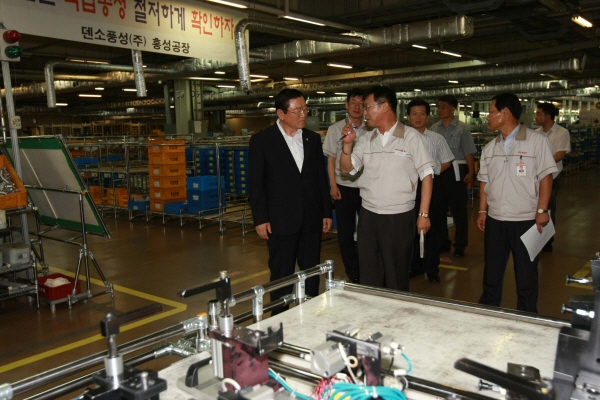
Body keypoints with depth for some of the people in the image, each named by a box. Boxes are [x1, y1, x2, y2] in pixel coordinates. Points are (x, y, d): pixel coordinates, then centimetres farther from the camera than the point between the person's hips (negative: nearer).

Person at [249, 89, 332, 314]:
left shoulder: (313, 139, 8)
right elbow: (256, 183, -5)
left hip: (311, 219, 4)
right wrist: (260, 219, -10)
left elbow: (321, 178, 12)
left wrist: (326, 212, 9)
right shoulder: (262, 141, -5)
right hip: (281, 220, -4)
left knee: (312, 274, 11)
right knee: (281, 276, 8)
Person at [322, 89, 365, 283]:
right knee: (345, 232, 6)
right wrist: (333, 185, -3)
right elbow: (331, 159, 4)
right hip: (344, 187, 0)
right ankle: (353, 274, 21)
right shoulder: (336, 129, 2)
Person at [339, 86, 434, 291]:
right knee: (368, 276, 13)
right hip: (368, 215, 5)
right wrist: (348, 143, -7)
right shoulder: (365, 139, 8)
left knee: (396, 279, 8)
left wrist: (424, 214, -11)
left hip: (400, 217, -4)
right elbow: (346, 168, 9)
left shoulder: (411, 137, -6)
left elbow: (426, 175, -6)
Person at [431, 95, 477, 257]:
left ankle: (460, 245, 12)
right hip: (437, 171, 4)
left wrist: (471, 172, -14)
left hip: (456, 171, -4)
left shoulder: (462, 128, -4)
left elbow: (468, 153, -7)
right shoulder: (434, 128, 6)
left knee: (458, 209, 1)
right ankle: (442, 242, 25)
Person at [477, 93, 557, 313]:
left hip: (526, 220, -4)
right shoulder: (490, 148, 9)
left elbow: (545, 177, -8)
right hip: (494, 220, 5)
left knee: (526, 274, 6)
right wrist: (482, 211, 7)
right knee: (491, 272, 13)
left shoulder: (537, 141, -6)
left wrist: (542, 210, -13)